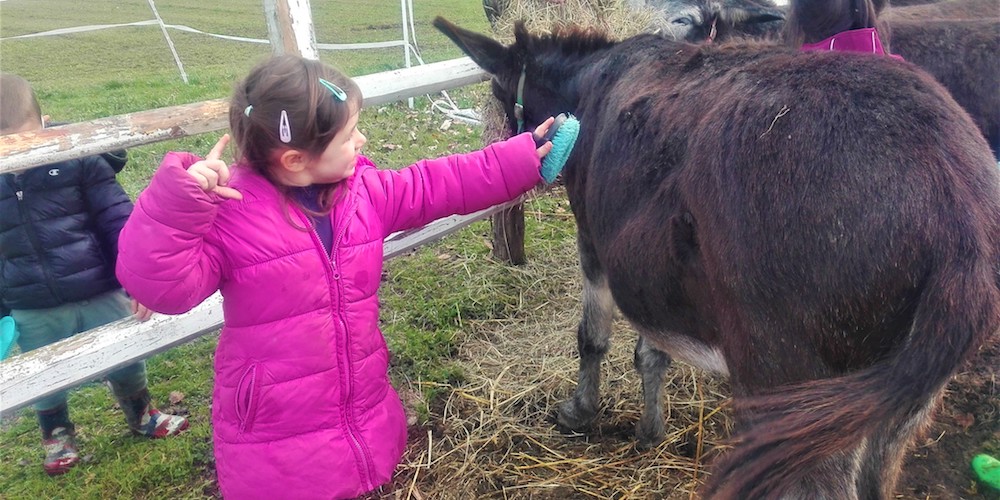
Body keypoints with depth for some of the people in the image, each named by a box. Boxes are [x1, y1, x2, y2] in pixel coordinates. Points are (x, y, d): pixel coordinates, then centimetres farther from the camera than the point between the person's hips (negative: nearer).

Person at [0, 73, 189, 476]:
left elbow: (119, 222, -11)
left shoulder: (78, 156, -11)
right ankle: (57, 435, 48)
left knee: (126, 364, 16)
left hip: (100, 295, -2)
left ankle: (141, 417, 45)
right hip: (33, 313, 2)